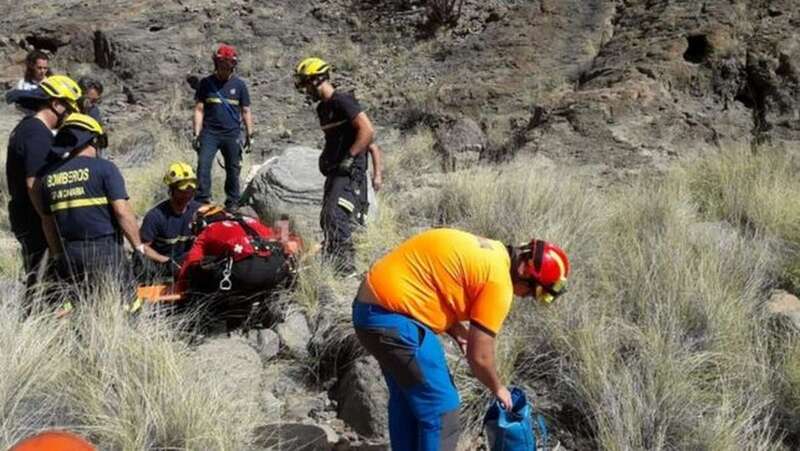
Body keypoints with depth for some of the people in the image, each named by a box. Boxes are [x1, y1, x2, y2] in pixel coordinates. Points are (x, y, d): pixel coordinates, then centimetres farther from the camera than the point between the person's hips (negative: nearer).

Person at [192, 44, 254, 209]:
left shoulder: (239, 84, 7)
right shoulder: (206, 83, 5)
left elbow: (246, 111, 10)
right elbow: (199, 109, 5)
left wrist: (249, 134, 5)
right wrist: (196, 134, -3)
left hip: (232, 134, 1)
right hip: (210, 133, -1)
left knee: (233, 169, 5)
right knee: (203, 165, -14)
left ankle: (232, 204, 14)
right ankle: (202, 200, -11)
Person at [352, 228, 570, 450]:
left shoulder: (488, 252, 13)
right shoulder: (498, 281, -16)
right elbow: (479, 357, -11)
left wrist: (459, 332, 11)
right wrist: (498, 388, 8)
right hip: (394, 318, -10)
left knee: (407, 397, 24)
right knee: (441, 409, -1)